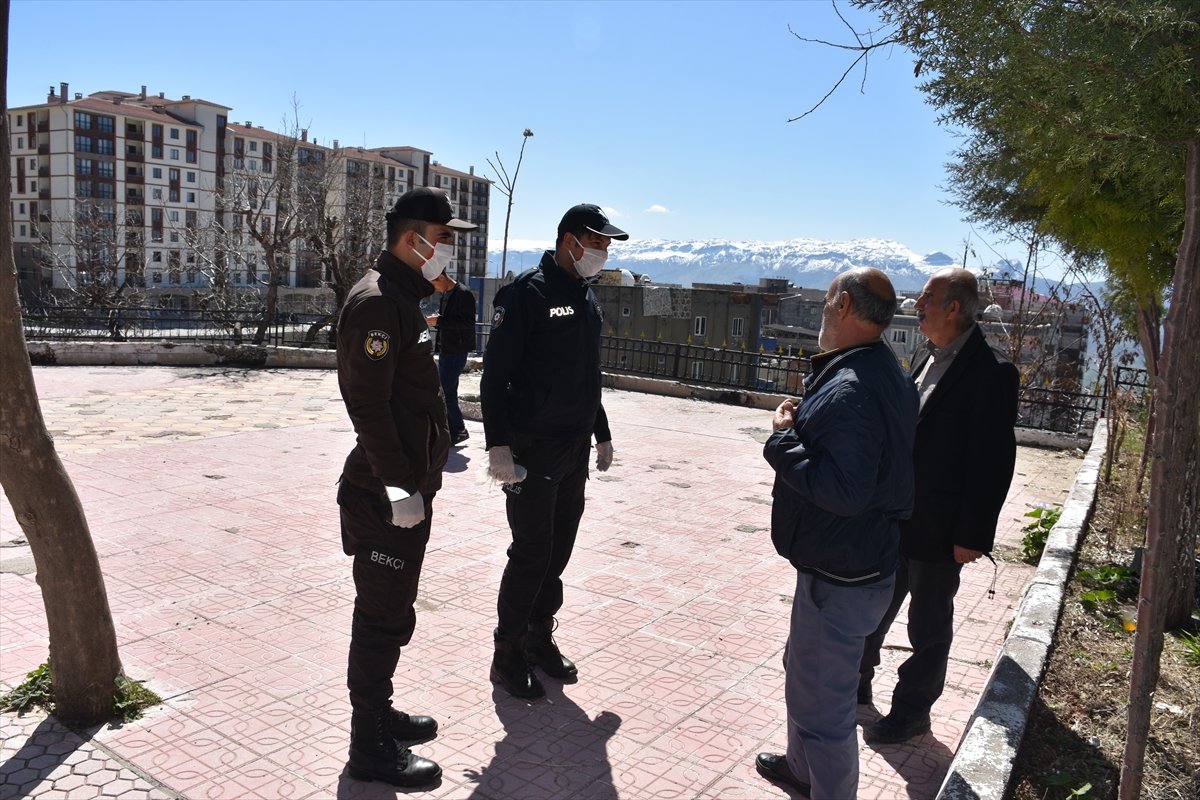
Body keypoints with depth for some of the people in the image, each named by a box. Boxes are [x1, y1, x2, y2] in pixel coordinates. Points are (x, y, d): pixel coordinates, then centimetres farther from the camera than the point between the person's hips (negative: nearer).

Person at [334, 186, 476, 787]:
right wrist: (399, 487, -22)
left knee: (388, 613, 20)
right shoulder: (376, 302, -17)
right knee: (385, 619, 1)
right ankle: (371, 749, 15)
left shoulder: (404, 297, 15)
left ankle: (379, 714, 36)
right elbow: (369, 405, -23)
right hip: (386, 496, -10)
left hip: (407, 487, 10)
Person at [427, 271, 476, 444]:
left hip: (457, 351, -9)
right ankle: (452, 431, 20)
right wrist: (435, 320, 0)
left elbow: (468, 322, -20)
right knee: (448, 392, 12)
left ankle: (459, 430, 0)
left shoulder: (464, 294, -14)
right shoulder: (445, 295, 14)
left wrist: (440, 321, -20)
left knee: (446, 392, -11)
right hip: (445, 350, 9)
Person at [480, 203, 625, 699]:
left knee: (559, 549, 13)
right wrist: (498, 445, -21)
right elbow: (495, 373, -14)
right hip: (532, 451, -7)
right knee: (532, 553, -2)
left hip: (575, 452, 8)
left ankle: (538, 637, 28)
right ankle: (507, 655, 13)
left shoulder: (587, 297, 13)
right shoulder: (527, 293, -12)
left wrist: (602, 434, 22)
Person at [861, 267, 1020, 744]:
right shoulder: (928, 359, 7)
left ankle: (912, 712, 28)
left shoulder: (990, 373, -17)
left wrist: (973, 535, -17)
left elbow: (993, 461, -18)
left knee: (929, 624, 11)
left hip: (939, 531, -7)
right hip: (895, 521, 7)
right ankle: (857, 682, 38)